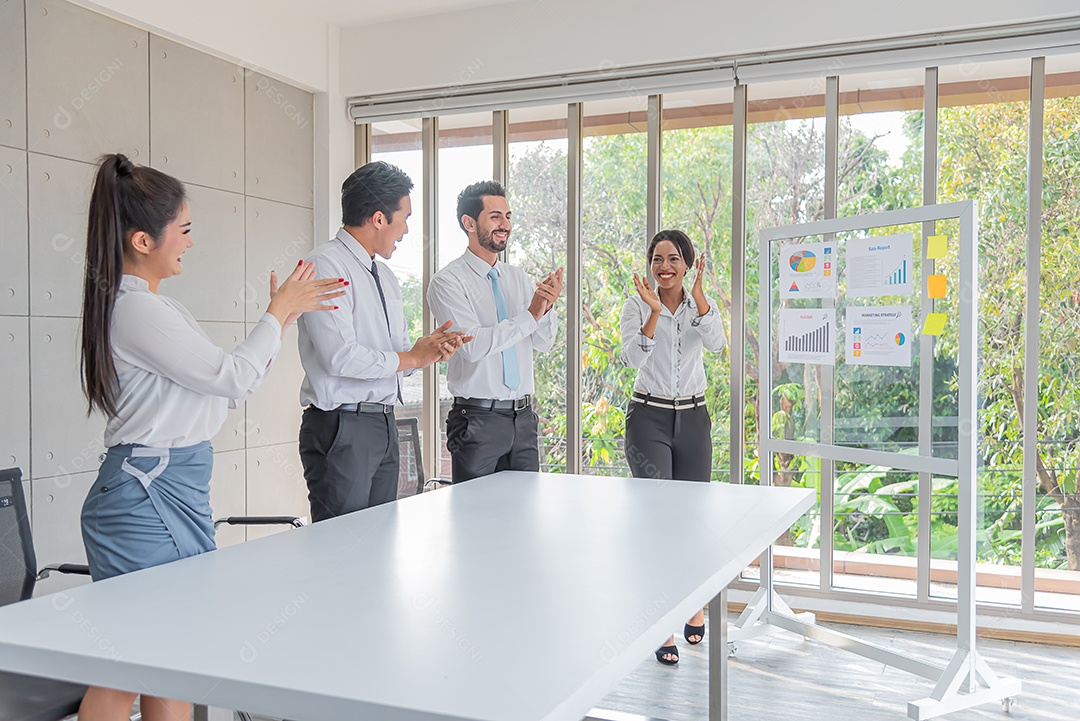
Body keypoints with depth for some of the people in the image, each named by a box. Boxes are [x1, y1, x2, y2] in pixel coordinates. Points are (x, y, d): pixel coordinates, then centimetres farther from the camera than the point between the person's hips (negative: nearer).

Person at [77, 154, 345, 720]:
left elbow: (227, 391, 17)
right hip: (148, 495, -10)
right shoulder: (135, 311, -17)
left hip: (175, 491, 10)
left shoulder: (154, 306, 15)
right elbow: (232, 377, -15)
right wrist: (278, 313, -1)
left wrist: (285, 313, 14)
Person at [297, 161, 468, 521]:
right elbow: (340, 357, -21)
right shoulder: (327, 265, -11)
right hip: (342, 428, -9)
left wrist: (430, 348, -2)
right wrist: (411, 358, -10)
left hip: (384, 424, 9)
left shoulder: (385, 275, 18)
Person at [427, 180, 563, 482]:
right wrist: (530, 315, -20)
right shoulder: (448, 281, -7)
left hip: (523, 416, 6)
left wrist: (546, 307, -14)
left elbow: (544, 342, 5)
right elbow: (473, 344, -19)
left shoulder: (517, 277, 11)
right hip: (478, 419, -5)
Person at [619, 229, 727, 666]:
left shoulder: (701, 304, 5)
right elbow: (631, 358, -16)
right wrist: (654, 312, -27)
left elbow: (716, 344, -15)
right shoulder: (637, 306, -1)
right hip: (649, 417, -2)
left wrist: (698, 294, -25)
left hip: (693, 418, 3)